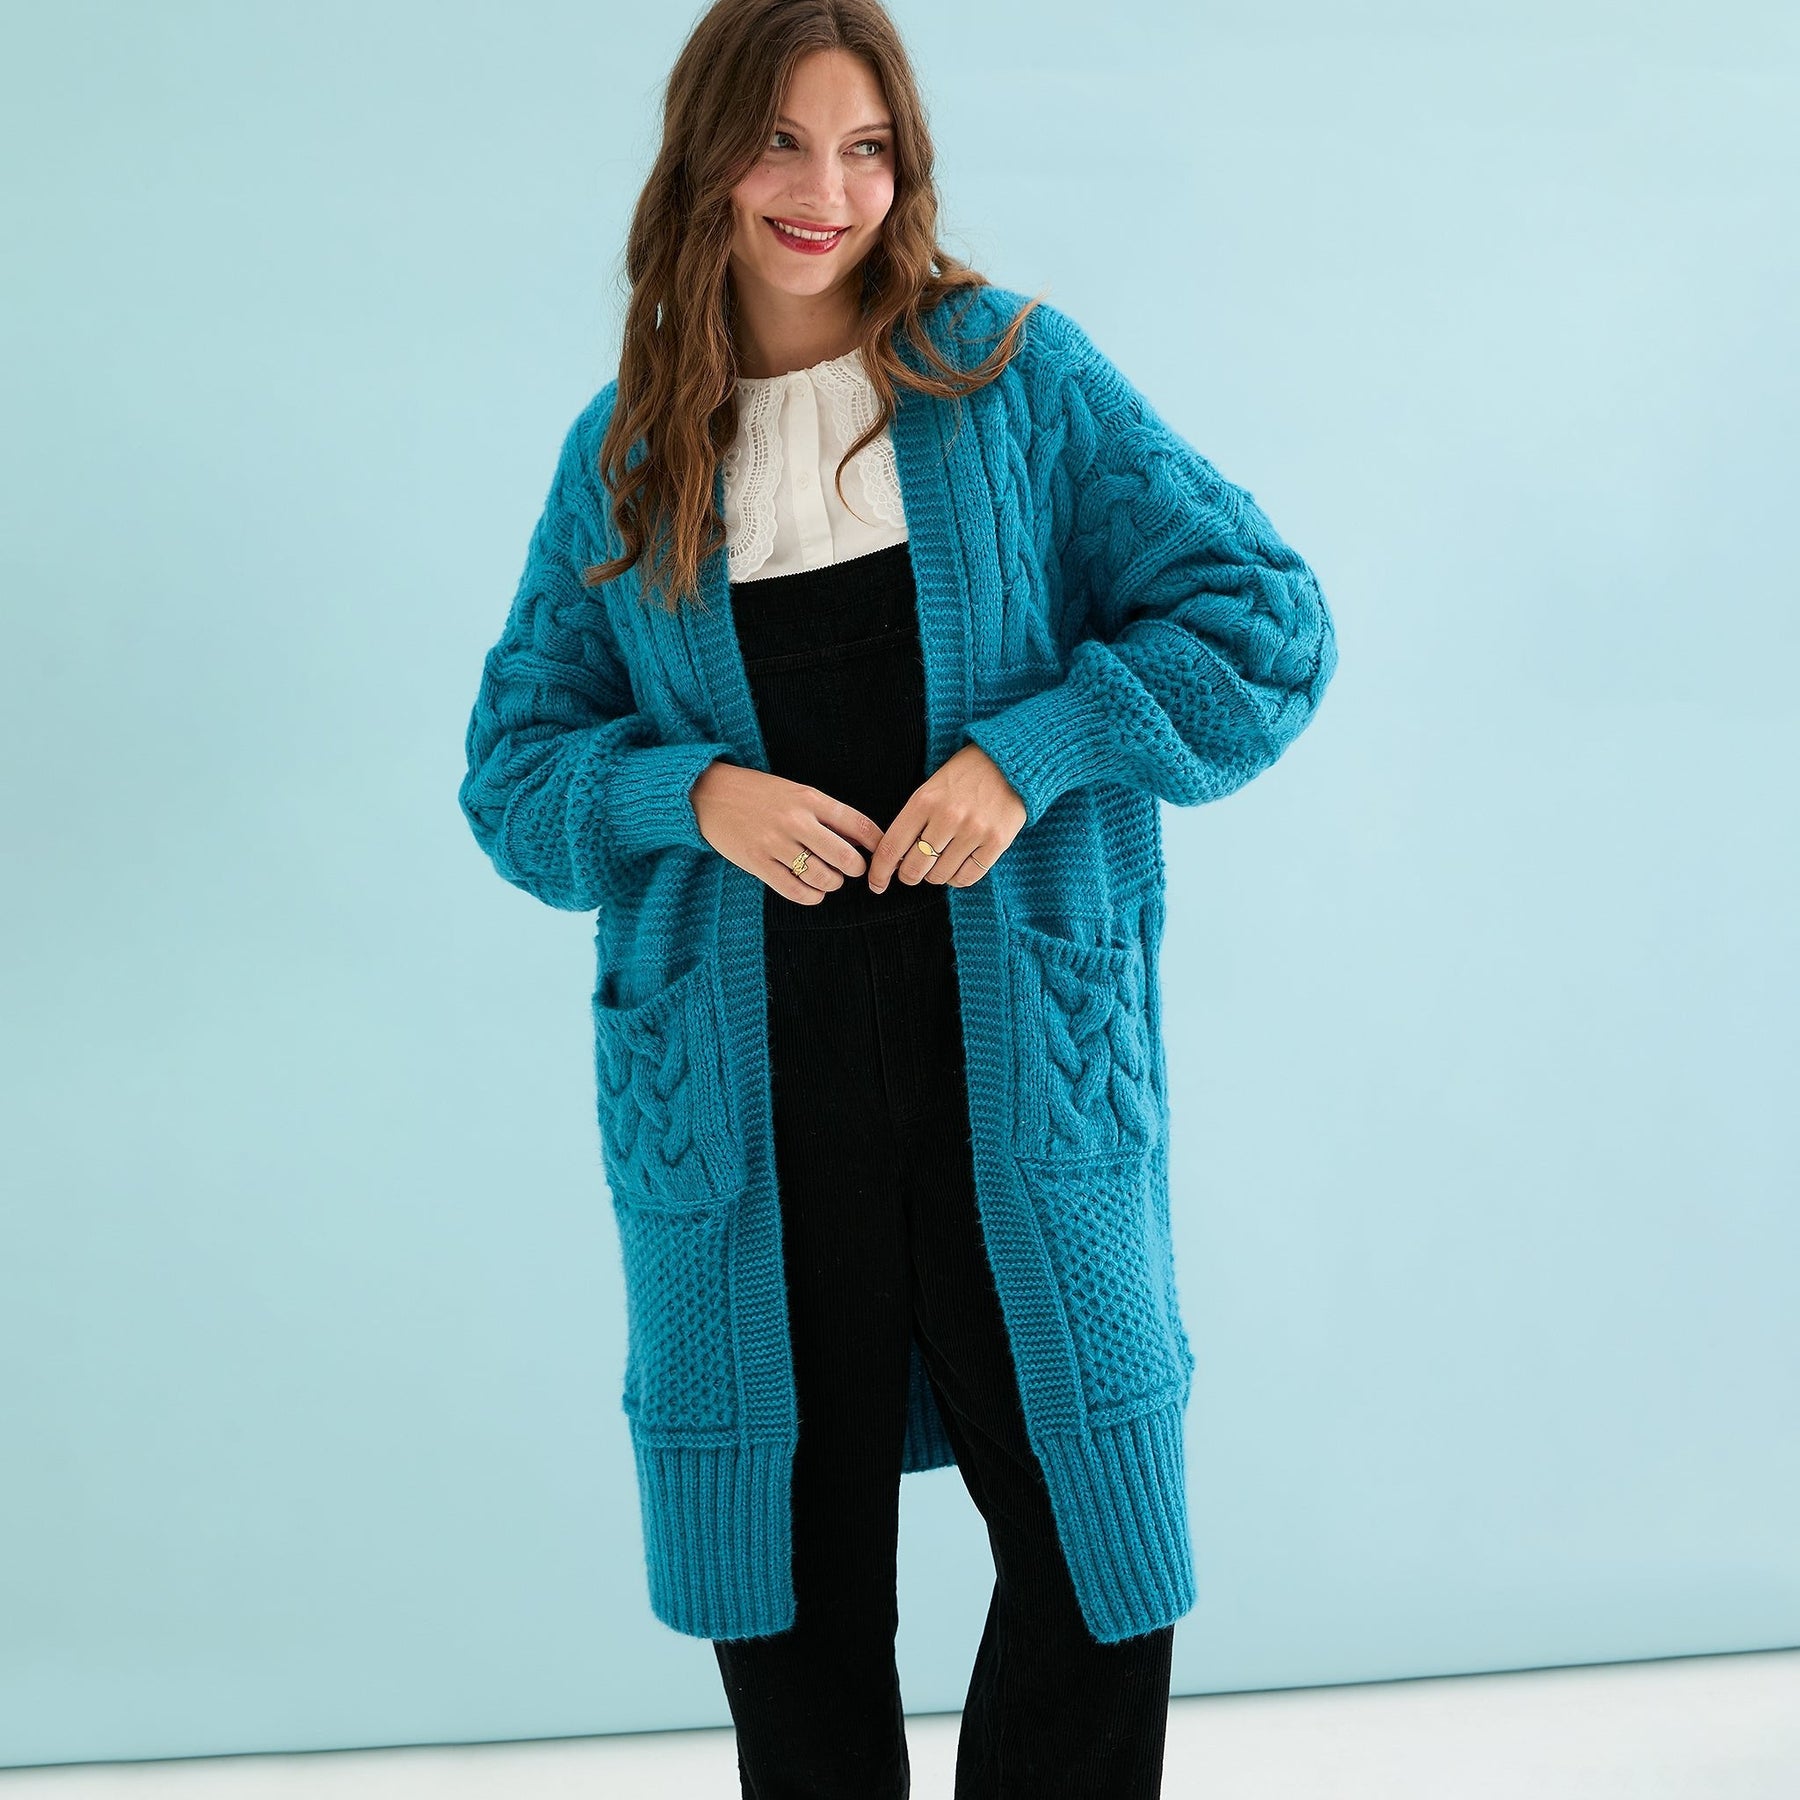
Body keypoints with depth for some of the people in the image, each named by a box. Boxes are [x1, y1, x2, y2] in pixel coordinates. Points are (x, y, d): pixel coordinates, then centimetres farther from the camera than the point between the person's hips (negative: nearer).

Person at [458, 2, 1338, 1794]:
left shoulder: (1011, 369, 2)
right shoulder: (623, 452, 7)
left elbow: (1263, 619, -1)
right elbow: (513, 767, 9)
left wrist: (1026, 751, -14)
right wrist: (695, 793, -11)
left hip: (1020, 1052, -1)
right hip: (744, 1077, 2)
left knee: (1096, 1548, 7)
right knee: (787, 1574, 12)